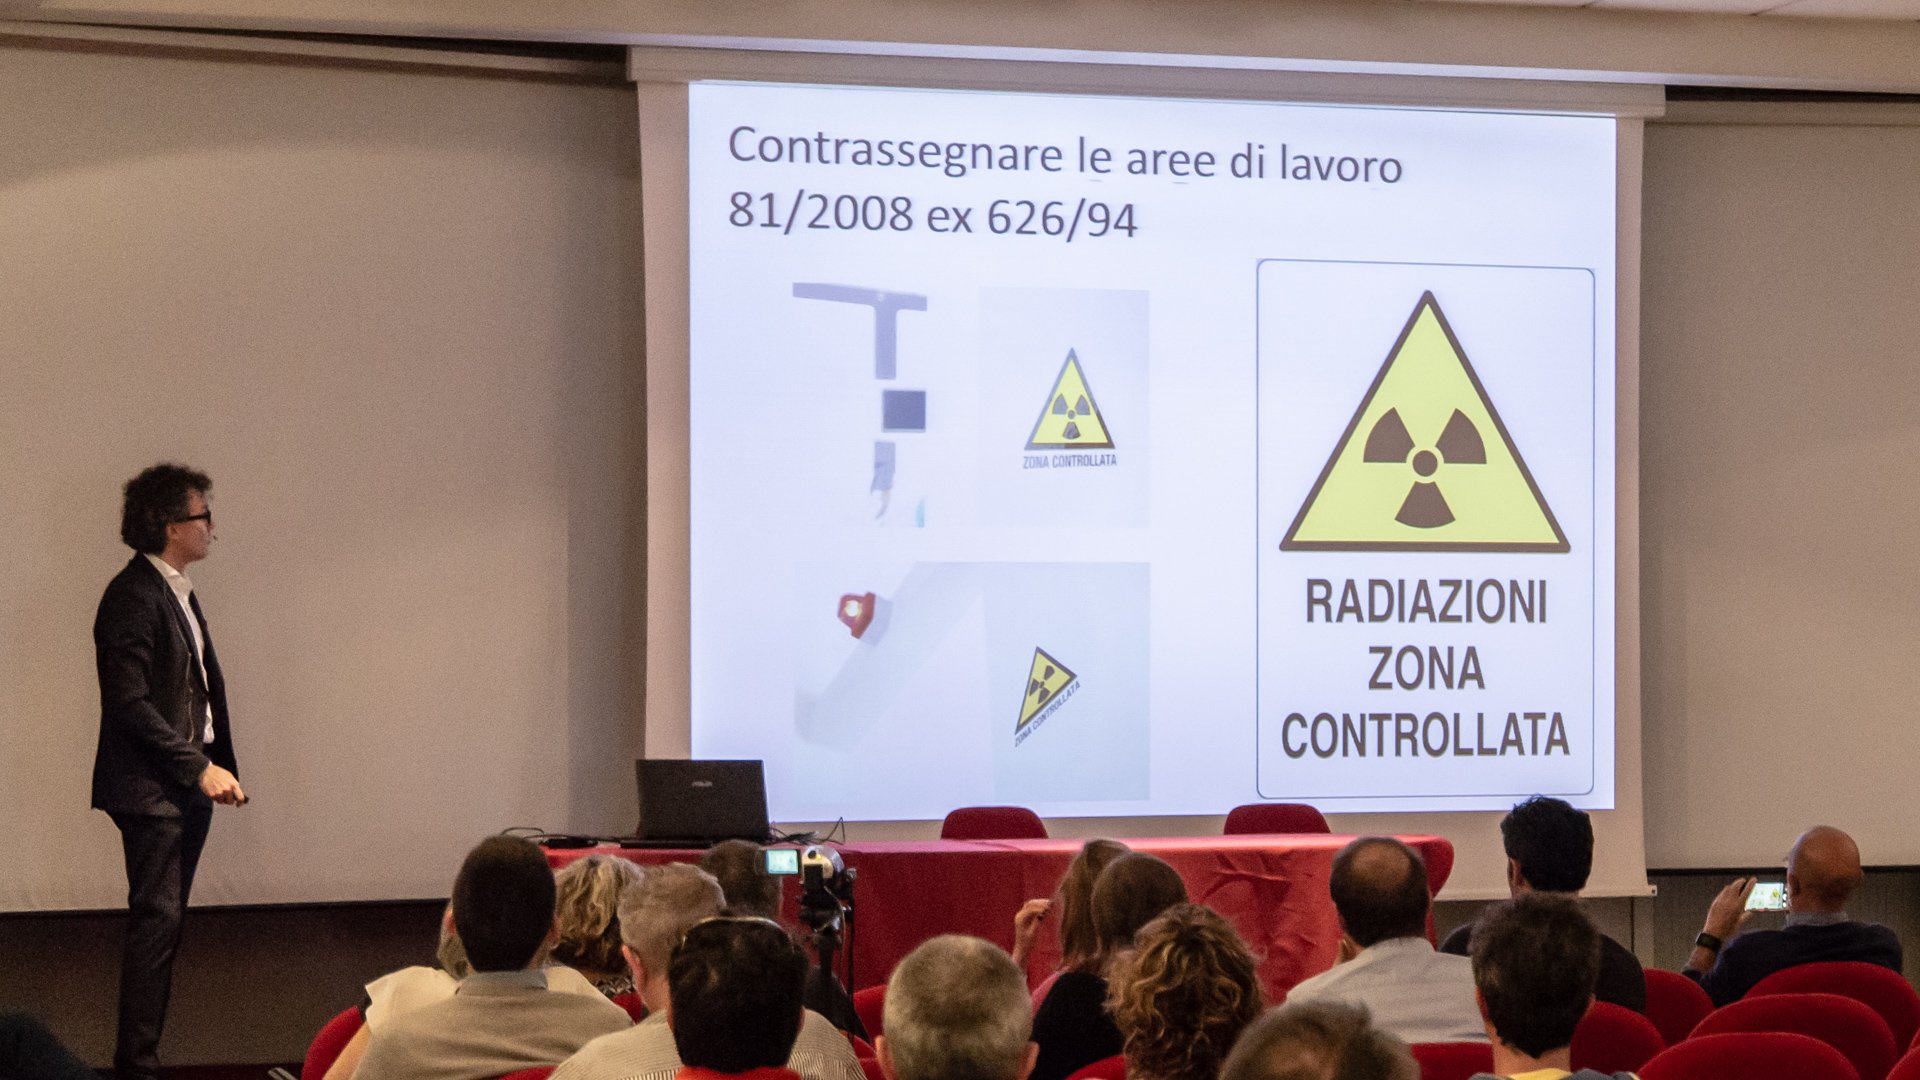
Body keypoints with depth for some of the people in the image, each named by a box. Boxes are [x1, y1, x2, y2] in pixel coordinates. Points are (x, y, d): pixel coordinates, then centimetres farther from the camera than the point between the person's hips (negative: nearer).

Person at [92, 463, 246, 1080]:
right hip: (150, 787, -9)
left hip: (189, 783, 9)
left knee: (165, 920, 11)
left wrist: (216, 765, 10)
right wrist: (200, 768, -20)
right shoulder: (133, 596, -16)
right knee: (157, 919, -8)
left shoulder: (177, 591, 14)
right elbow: (129, 703, -21)